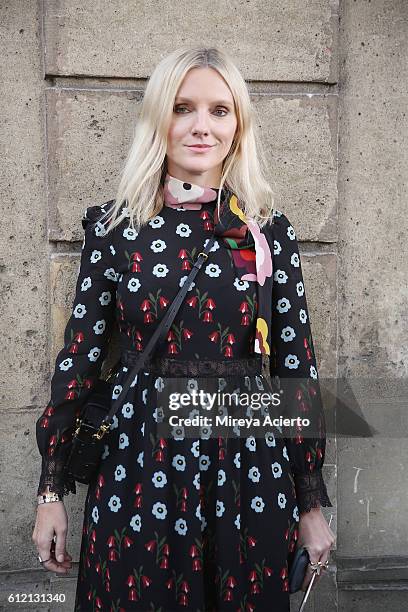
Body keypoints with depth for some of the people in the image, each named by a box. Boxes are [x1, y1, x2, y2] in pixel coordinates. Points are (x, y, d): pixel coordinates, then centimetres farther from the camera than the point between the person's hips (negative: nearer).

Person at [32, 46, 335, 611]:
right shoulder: (113, 226, -2)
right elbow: (80, 354, 0)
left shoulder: (270, 232, -2)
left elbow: (296, 364, 0)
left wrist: (312, 502, 2)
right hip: (137, 467, 0)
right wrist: (51, 490, 1)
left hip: (248, 474, 1)